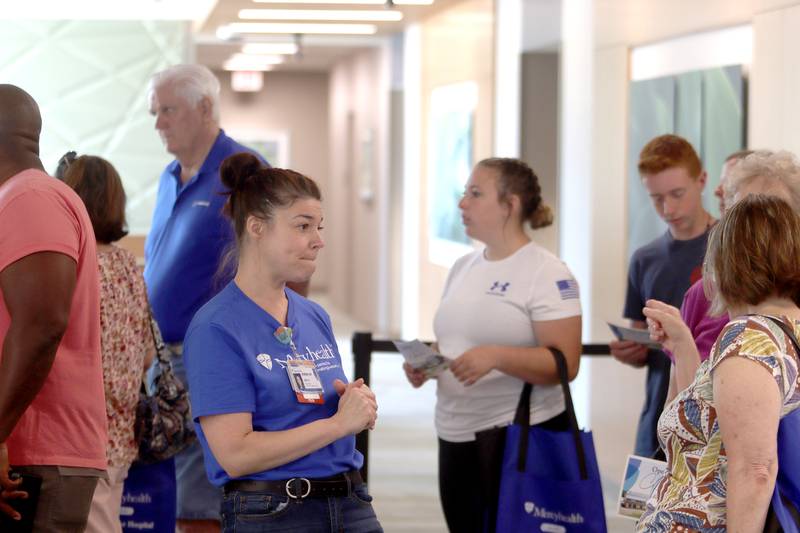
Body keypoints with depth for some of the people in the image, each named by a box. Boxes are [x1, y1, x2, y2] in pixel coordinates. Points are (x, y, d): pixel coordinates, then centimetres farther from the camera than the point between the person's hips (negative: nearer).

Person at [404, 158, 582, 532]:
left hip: (522, 433, -7)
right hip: (456, 434, 7)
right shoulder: (463, 268, 12)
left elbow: (565, 363, -18)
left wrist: (496, 356, -30)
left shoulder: (546, 273, -11)